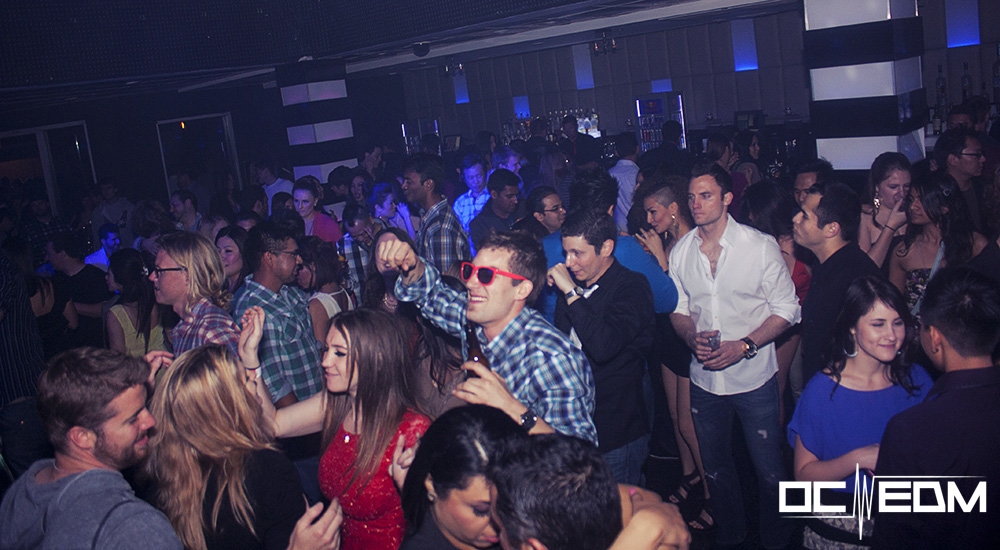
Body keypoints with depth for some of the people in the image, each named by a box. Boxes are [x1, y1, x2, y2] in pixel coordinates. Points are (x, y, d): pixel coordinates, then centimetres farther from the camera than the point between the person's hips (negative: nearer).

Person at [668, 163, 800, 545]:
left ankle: (775, 538, 30)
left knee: (768, 469, 5)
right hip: (705, 380, 4)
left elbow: (787, 310, -8)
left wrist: (744, 346, -20)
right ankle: (729, 531, 43)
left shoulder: (760, 247, -11)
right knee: (715, 466, 20)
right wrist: (692, 337, -11)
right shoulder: (681, 251, 0)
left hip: (754, 376, -3)